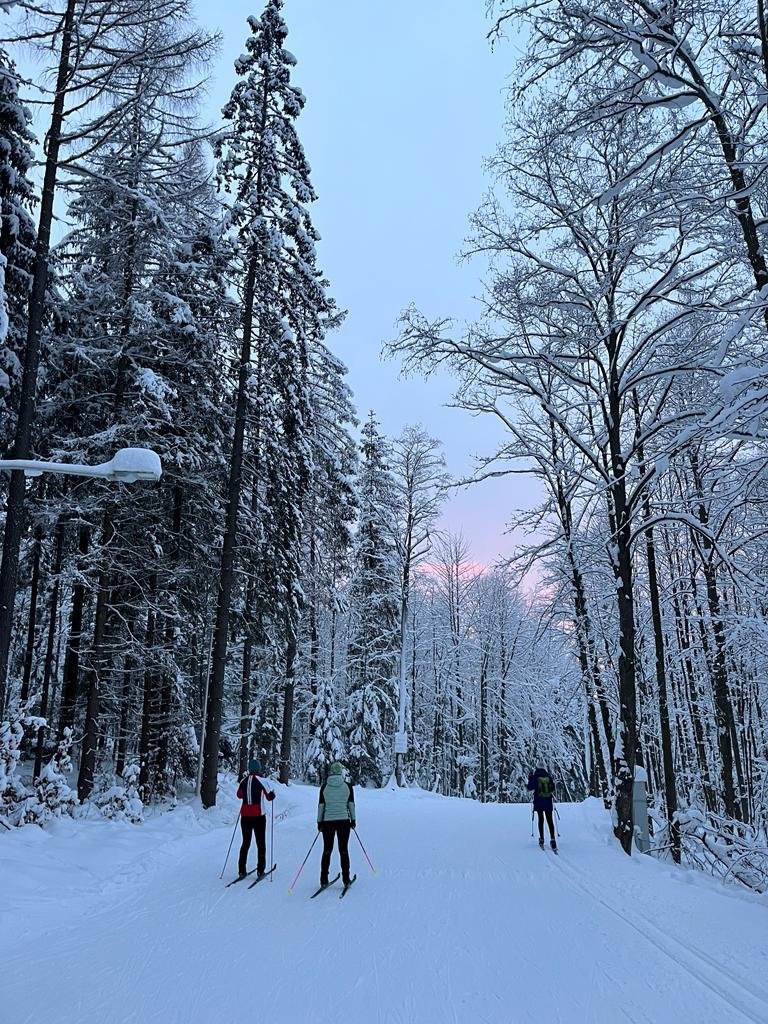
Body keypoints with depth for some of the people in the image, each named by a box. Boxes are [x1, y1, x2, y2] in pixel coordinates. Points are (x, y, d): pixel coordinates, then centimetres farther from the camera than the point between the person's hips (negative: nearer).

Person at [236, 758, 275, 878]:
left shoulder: (243, 781, 1)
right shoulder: (261, 781, -11)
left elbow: (239, 795, 18)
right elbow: (270, 797, -6)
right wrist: (273, 793, 14)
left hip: (245, 815, 4)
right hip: (258, 815, -4)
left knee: (246, 842, 13)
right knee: (261, 843, 7)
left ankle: (242, 871, 11)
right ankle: (260, 871, 4)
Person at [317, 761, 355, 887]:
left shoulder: (324, 786, -2)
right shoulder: (347, 786, -2)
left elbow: (321, 805, 0)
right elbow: (351, 804, 1)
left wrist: (319, 822, 7)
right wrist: (353, 819, 11)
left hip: (327, 821, 0)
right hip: (344, 820, 0)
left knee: (327, 850, 11)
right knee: (343, 850, 8)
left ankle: (324, 879, 11)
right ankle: (346, 879, 8)